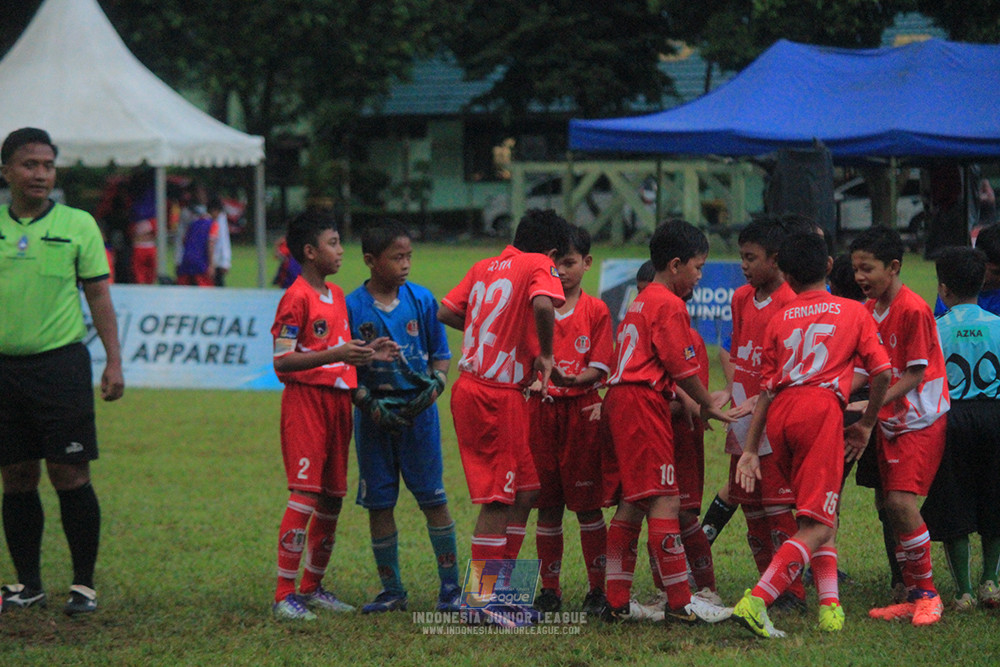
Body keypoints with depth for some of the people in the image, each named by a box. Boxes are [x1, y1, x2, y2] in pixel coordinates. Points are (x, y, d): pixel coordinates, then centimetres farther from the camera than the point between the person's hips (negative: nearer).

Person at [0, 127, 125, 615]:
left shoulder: (78, 225, 2)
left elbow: (98, 295, 4)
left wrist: (114, 362, -3)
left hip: (60, 360, -3)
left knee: (69, 473, -4)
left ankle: (84, 583, 4)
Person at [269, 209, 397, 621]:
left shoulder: (337, 295, 17)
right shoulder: (297, 298, -11)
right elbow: (282, 361, -16)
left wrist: (368, 353, 8)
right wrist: (336, 354, -23)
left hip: (338, 398, 9)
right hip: (305, 398, -9)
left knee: (332, 498, 9)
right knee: (305, 494, -13)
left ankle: (313, 587, 19)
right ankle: (285, 595, -13)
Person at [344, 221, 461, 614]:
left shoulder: (421, 300, 0)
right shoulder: (353, 308, -4)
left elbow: (440, 354, 7)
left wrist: (435, 384, -13)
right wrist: (367, 401, -15)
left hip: (418, 409, 0)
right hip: (374, 412, 0)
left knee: (433, 499, -1)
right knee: (378, 503, 5)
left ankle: (450, 587, 7)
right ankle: (391, 590, 16)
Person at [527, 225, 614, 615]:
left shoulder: (595, 311, 2)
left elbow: (599, 368, -4)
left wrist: (574, 379, -24)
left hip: (581, 410, -2)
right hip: (541, 410, 2)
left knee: (587, 505, 0)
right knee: (547, 506, 5)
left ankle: (598, 588, 7)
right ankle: (549, 590, 13)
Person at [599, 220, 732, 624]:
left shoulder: (641, 302, 22)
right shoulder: (669, 305, -9)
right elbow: (682, 368, -9)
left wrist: (691, 405, 21)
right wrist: (710, 406, 4)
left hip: (621, 400, 10)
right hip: (642, 402, -10)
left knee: (634, 501, 12)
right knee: (665, 499, -9)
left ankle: (616, 601, 11)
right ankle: (679, 602, -10)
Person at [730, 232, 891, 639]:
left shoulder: (779, 320, 20)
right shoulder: (853, 312, 15)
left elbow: (766, 389, 16)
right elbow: (881, 373, 6)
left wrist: (750, 450, 17)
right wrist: (866, 425, 20)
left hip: (781, 412, 4)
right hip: (822, 409, -4)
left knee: (821, 516, 20)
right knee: (818, 526, -7)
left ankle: (829, 605, 8)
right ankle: (756, 601, -23)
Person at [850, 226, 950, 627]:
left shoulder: (913, 310, -18)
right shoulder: (869, 310, 7)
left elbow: (916, 373, -17)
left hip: (921, 419, -8)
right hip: (890, 421, 8)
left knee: (901, 500, -17)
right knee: (894, 506, 5)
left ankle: (927, 593, -5)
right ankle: (914, 596, 14)